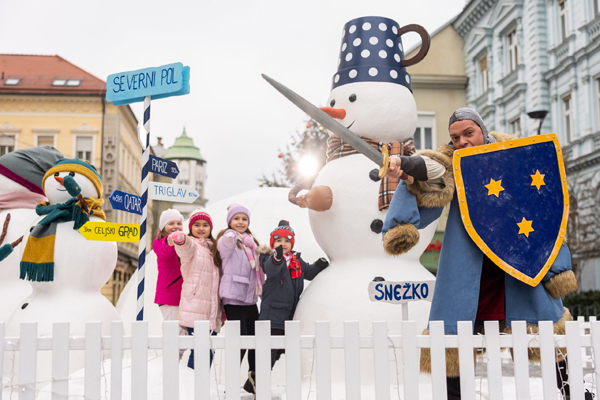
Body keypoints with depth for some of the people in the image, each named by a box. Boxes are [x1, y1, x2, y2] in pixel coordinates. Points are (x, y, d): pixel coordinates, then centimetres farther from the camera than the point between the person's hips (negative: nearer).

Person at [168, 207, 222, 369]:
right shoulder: (191, 245, 1)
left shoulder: (212, 248, 20)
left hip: (212, 311, 6)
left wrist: (221, 307, 19)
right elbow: (184, 245, -26)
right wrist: (178, 238, -50)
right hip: (194, 307, -6)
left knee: (209, 350, 5)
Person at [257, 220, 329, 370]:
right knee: (268, 355, -7)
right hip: (272, 317, -7)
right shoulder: (271, 258, -11)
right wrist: (277, 258, -55)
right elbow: (270, 269, -34)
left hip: (290, 316, 7)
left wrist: (320, 265, 7)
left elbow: (309, 272, 26)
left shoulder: (297, 260, 11)